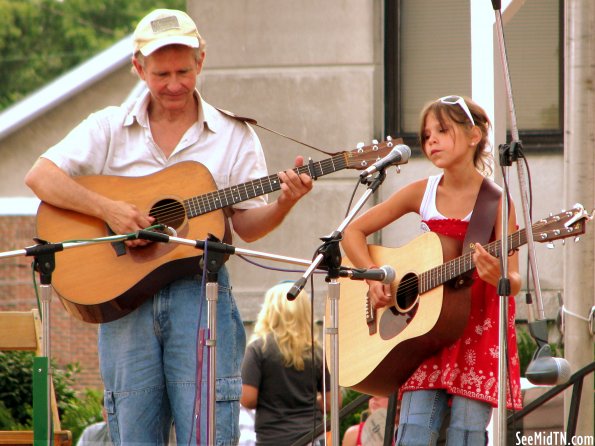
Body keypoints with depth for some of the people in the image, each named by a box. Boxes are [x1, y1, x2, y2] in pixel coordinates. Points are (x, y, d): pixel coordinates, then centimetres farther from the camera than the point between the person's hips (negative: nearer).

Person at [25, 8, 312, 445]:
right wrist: (108, 209, -15)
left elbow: (246, 225, 6)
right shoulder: (110, 127, 8)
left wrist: (283, 204, -15)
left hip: (200, 292, -1)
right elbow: (40, 176, -3)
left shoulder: (233, 135, 8)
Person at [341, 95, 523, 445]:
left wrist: (498, 277, -36)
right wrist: (374, 278, -7)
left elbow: (514, 283, -13)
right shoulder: (422, 193, 2)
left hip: (479, 328, -3)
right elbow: (353, 232, 9)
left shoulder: (495, 200, -8)